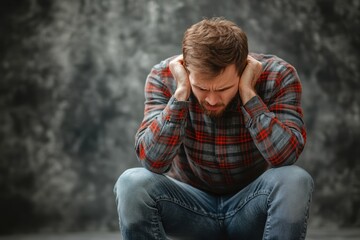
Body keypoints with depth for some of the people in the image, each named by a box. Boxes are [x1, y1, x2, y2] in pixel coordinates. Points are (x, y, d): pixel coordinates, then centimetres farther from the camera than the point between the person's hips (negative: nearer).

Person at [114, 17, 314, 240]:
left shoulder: (277, 76, -17)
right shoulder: (164, 77, -15)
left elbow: (285, 156, -29)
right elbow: (152, 161, -25)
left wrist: (247, 92, -31)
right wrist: (181, 92, -29)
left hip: (252, 209, 0)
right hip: (190, 207, 1)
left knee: (295, 181, -31)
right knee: (132, 183, -27)